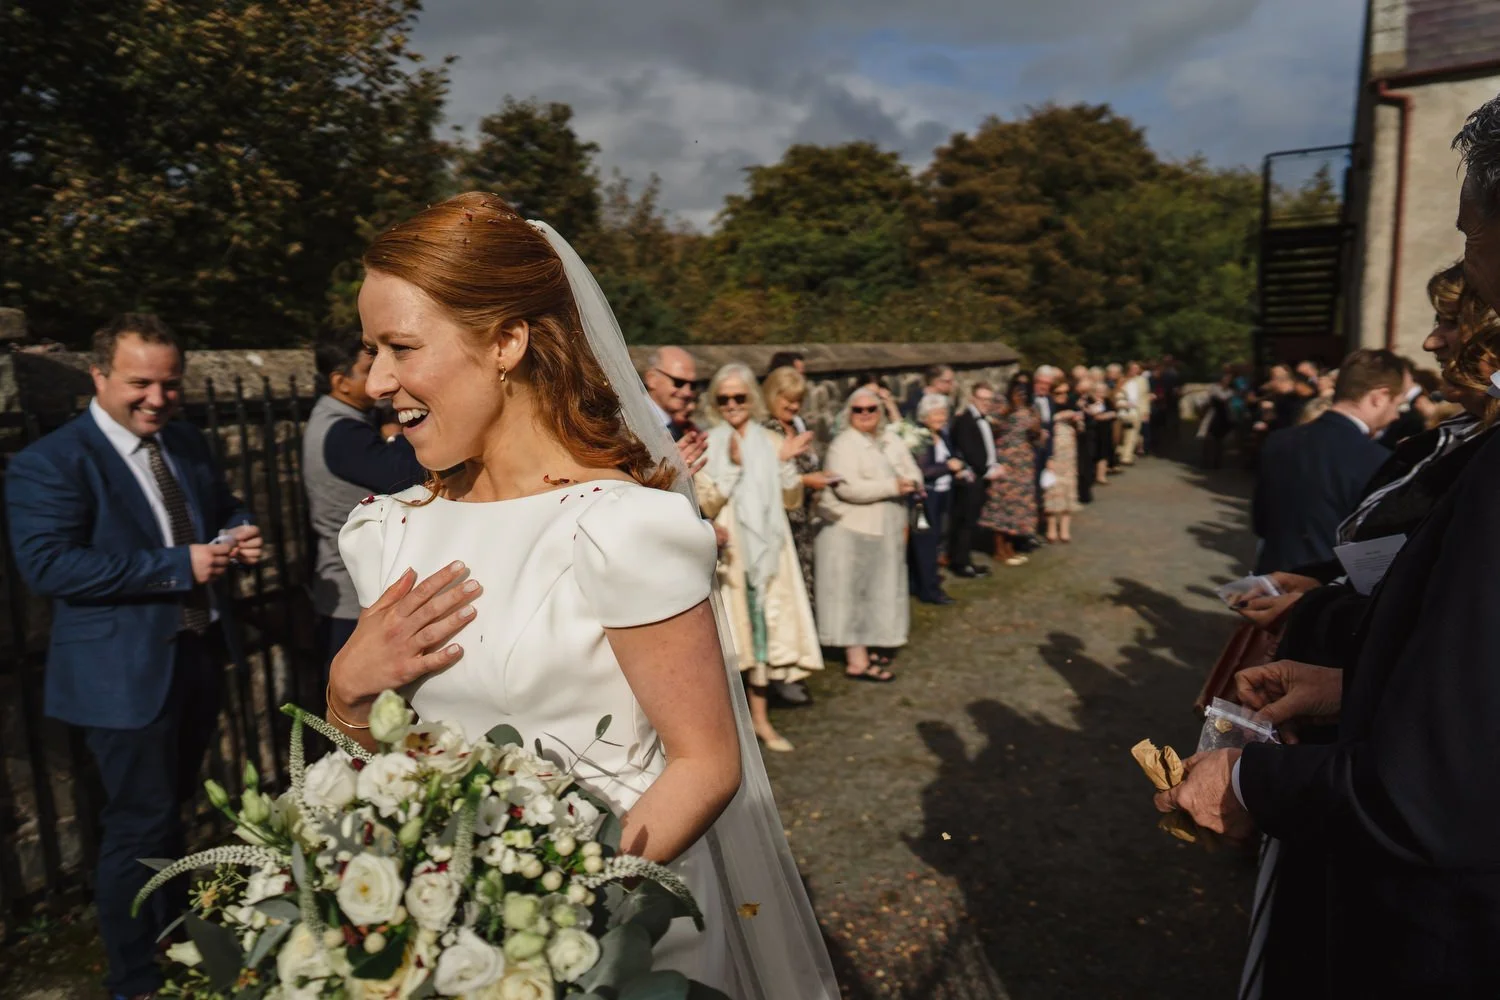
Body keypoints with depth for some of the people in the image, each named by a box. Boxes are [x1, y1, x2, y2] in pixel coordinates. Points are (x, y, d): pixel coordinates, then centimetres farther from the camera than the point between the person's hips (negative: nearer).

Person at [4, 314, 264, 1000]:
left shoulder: (185, 442, 6)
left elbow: (223, 506, 19)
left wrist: (237, 536, -5)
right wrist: (178, 566, -27)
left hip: (199, 656, 7)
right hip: (128, 674, -7)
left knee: (174, 808, 23)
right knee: (140, 827, 3)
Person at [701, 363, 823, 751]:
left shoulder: (771, 441, 8)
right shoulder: (708, 445, -2)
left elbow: (791, 500, 8)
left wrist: (786, 463, -7)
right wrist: (733, 466, -19)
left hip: (767, 548, 3)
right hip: (727, 551, -3)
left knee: (765, 628, 7)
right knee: (732, 629, -1)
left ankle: (760, 716, 20)